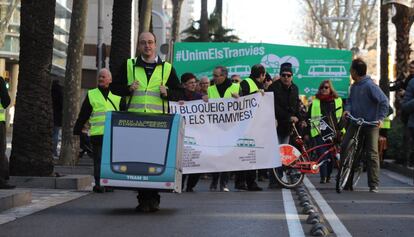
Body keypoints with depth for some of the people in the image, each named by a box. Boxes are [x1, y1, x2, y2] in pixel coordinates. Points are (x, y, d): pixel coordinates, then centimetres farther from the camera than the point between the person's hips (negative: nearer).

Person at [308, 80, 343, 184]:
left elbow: (343, 117, 15)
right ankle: (323, 177, -13)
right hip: (319, 132, -1)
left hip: (333, 132, 1)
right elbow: (308, 118, 11)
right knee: (322, 154, -11)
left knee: (332, 155, 3)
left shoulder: (338, 101, 12)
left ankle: (328, 176, 18)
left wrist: (341, 129, 4)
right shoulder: (314, 102, 11)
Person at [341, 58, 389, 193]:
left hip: (371, 124, -7)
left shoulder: (370, 85, -14)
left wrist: (381, 118, -23)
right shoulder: (354, 86, 9)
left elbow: (384, 101, -16)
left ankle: (374, 185, 1)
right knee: (344, 148, -4)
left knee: (372, 154, -4)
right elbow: (350, 100, 19)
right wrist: (347, 109, -3)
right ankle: (346, 181, 4)